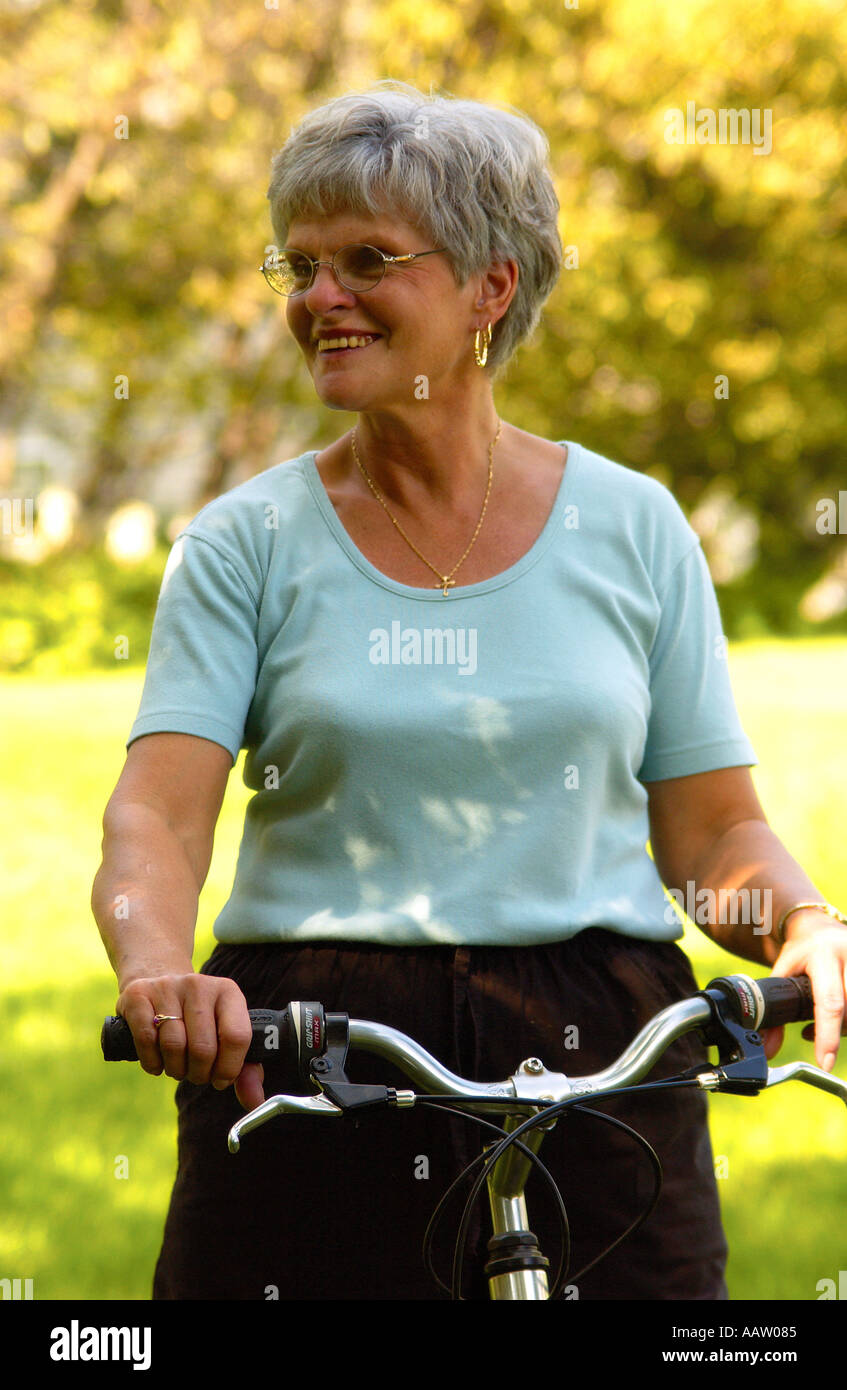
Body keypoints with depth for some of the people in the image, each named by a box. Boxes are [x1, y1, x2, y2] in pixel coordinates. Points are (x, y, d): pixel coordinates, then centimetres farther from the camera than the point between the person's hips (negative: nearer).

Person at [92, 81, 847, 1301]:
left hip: (602, 1065, 1)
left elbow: (715, 834, 8)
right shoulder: (249, 544, 5)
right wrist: (156, 970, -27)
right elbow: (155, 816, -6)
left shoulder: (632, 529, 8)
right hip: (295, 1065, 0)